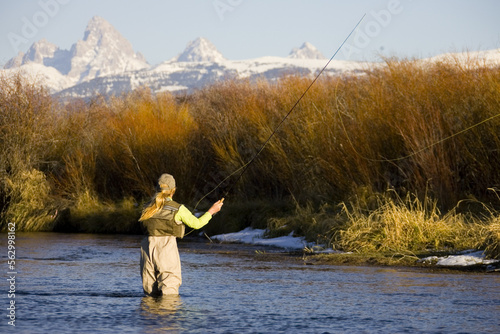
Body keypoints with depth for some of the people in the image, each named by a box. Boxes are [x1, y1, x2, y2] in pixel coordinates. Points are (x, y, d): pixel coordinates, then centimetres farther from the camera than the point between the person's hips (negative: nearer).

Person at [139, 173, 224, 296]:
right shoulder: (178, 209, -1)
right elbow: (197, 224, 8)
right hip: (166, 248, -4)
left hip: (148, 246, 4)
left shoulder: (148, 207, 9)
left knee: (151, 293, 12)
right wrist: (212, 211, 22)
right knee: (169, 293, -3)